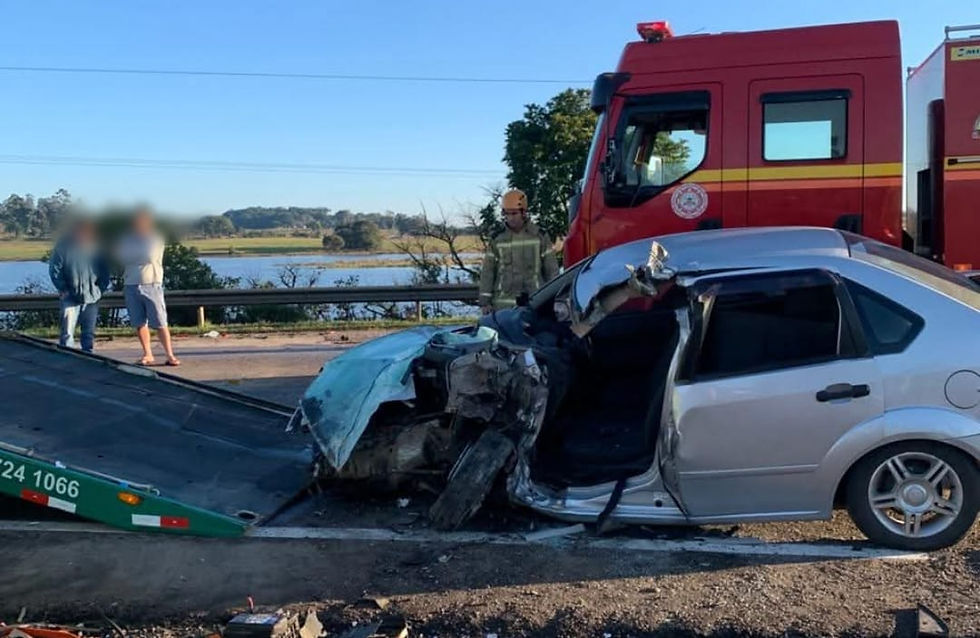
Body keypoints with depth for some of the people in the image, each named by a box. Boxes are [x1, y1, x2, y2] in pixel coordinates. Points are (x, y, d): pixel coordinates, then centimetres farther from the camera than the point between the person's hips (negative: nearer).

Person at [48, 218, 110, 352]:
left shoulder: (97, 248, 6)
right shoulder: (64, 246, -3)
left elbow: (105, 271, 13)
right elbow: (54, 269, -2)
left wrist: (100, 289, 1)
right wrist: (63, 289, -10)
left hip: (92, 298, 3)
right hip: (70, 298, -3)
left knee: (89, 335, 9)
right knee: (67, 334, -6)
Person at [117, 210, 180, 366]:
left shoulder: (156, 238, 3)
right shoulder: (127, 239, 12)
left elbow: (151, 256, -4)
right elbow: (122, 258, 10)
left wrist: (132, 255, 6)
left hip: (152, 285, -3)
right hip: (131, 286, 4)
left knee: (160, 323, -6)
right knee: (139, 323, 4)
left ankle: (170, 355, -2)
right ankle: (147, 355, 13)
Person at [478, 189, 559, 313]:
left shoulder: (539, 236, 4)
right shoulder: (497, 240, 6)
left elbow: (551, 270, 8)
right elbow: (487, 272, 8)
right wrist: (484, 301, 2)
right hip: (503, 304, 1)